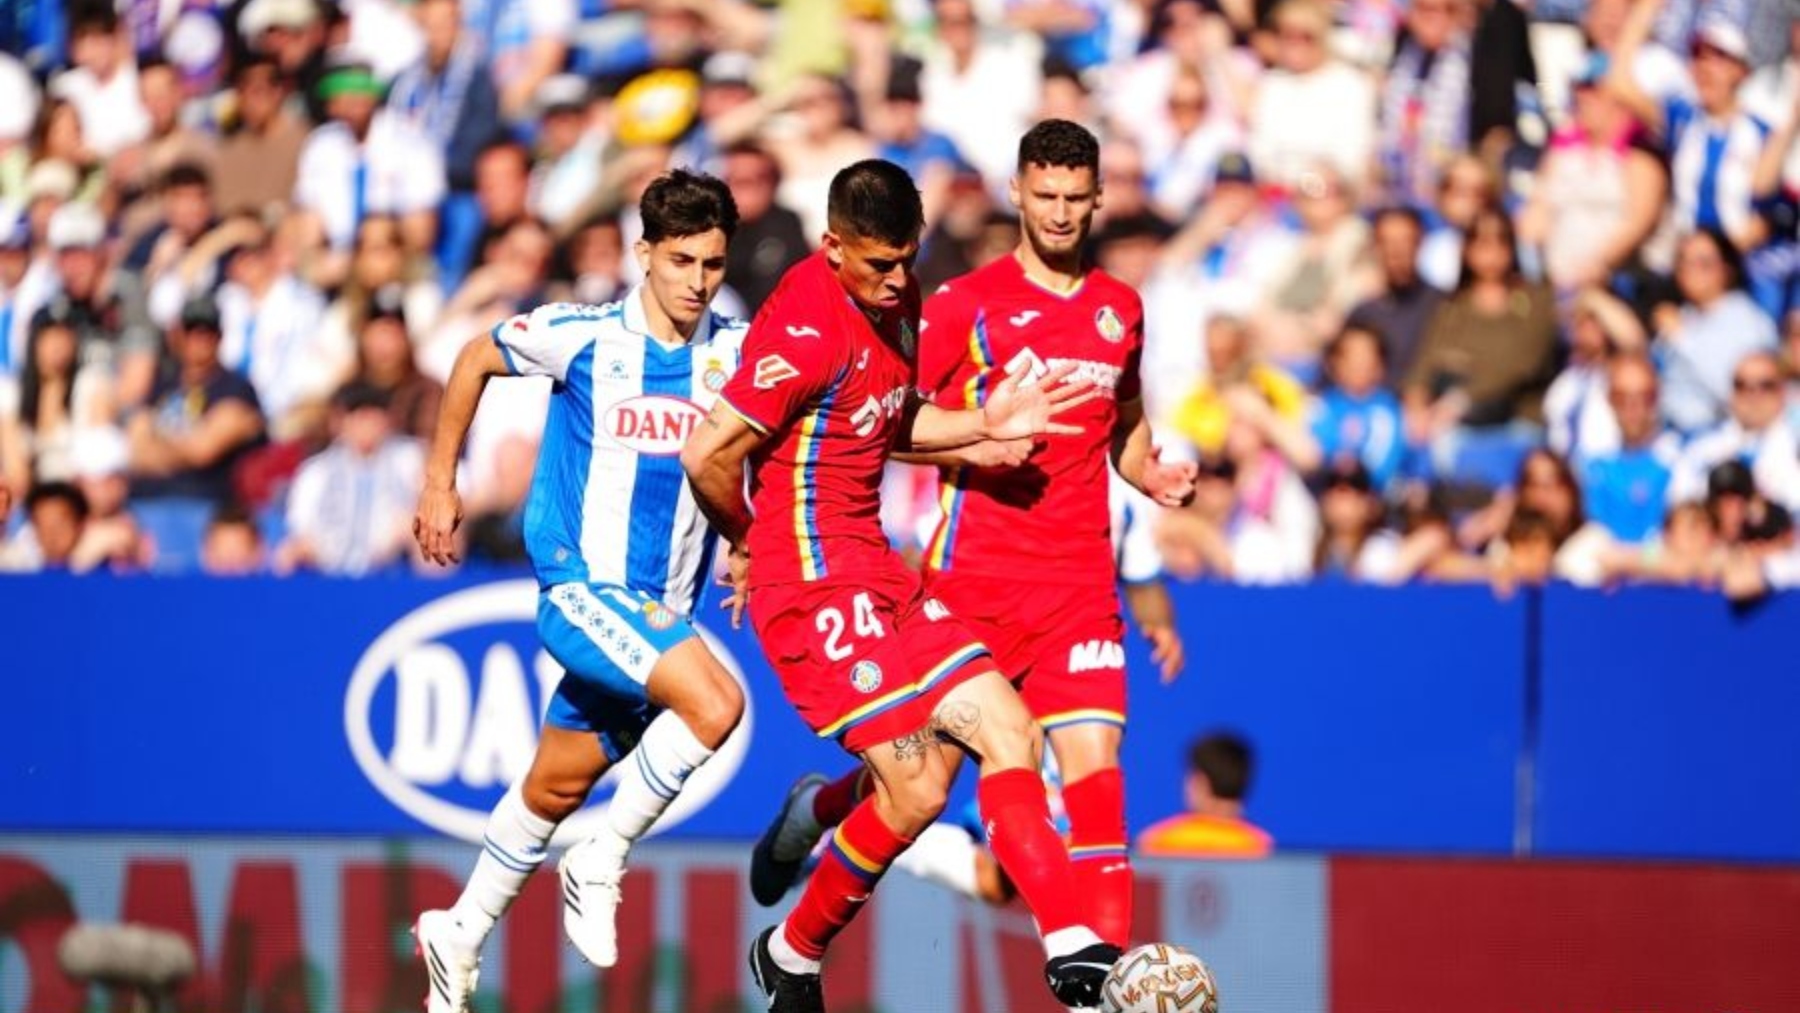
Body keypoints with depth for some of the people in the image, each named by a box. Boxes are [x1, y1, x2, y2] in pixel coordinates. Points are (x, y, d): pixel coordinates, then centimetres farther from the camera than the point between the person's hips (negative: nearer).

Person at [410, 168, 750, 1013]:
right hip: (582, 586, -5)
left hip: (661, 611, 5)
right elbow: (475, 360, 8)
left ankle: (461, 935, 35)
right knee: (714, 701, -27)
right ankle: (600, 867, -12)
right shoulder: (583, 336, -7)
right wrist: (440, 483, 12)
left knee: (556, 788, 16)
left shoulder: (736, 353, -1)